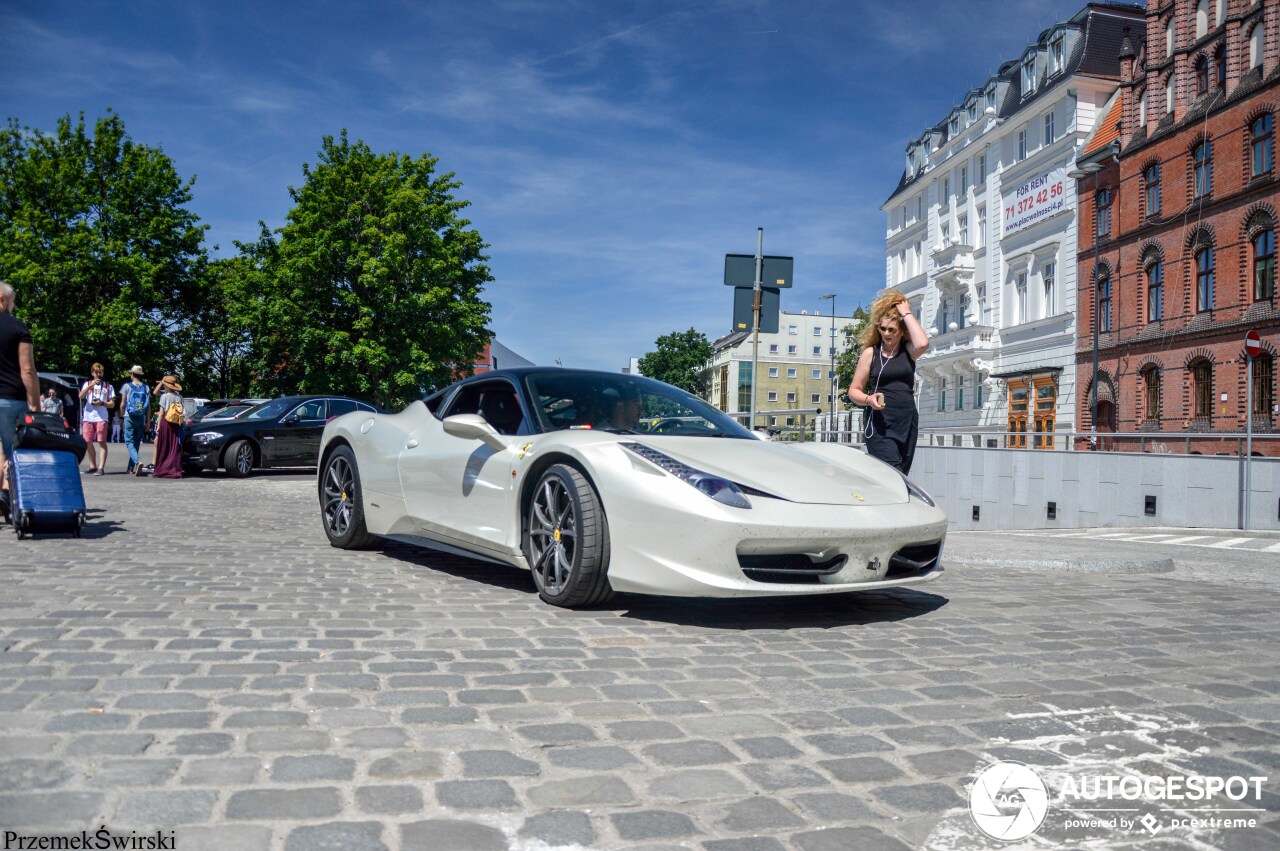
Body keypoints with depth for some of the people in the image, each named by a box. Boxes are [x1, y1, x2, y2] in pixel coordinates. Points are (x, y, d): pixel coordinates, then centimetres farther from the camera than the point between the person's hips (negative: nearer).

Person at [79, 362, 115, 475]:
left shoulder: (108, 386, 11)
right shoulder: (87, 384, 14)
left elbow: (112, 404, 8)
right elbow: (81, 396, -4)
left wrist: (102, 403, -11)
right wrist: (91, 385, -14)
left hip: (102, 418, -3)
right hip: (88, 417, 3)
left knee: (102, 442, -9)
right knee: (88, 442, 6)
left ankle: (101, 468, -13)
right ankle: (92, 466, 18)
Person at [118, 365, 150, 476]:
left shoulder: (127, 386, -3)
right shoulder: (146, 388, 5)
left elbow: (122, 404, -4)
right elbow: (149, 406, 4)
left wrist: (121, 416, 9)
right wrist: (147, 421, 9)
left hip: (129, 417, -3)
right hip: (141, 418, 3)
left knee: (129, 442, -4)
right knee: (136, 443, 11)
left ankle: (138, 461, -28)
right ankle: (131, 468, 14)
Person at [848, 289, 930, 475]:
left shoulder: (908, 351, 7)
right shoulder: (871, 353, 3)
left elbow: (923, 344, -18)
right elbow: (854, 390, 6)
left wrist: (907, 313, -8)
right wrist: (869, 399, -16)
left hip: (907, 423, 3)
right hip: (880, 424, -3)